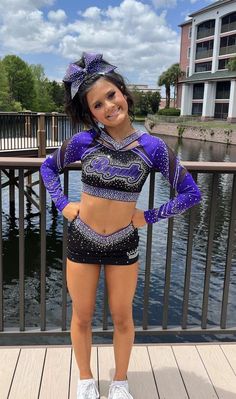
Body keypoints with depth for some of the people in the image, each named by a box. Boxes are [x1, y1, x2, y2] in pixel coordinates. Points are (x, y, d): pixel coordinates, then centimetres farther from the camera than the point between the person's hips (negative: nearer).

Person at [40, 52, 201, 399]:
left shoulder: (152, 146, -12)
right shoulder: (84, 141, -9)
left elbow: (191, 193, -6)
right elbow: (48, 167, 9)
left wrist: (149, 216, -8)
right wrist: (62, 204, -2)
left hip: (124, 245, 0)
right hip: (81, 240, 1)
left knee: (122, 318, 15)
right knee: (82, 317, 15)